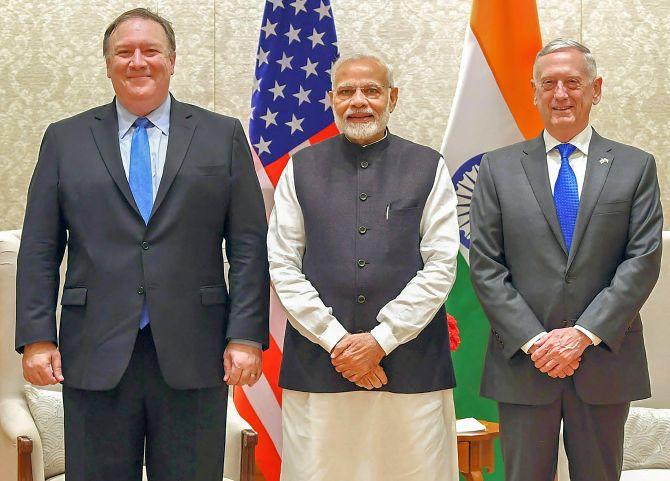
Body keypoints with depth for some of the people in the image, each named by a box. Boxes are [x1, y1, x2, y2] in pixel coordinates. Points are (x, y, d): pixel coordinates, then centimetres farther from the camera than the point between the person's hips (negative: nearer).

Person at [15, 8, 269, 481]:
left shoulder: (223, 136, 7)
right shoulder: (65, 140, 9)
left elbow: (249, 245, 3)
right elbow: (40, 249, 6)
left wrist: (246, 336, -5)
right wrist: (36, 336, -2)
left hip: (193, 354, 0)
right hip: (95, 354, 1)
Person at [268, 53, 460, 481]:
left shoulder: (429, 168, 7)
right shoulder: (301, 169, 10)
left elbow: (441, 268, 0)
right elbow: (283, 266, 4)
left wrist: (381, 339, -8)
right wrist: (335, 340, -6)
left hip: (411, 367, 0)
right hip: (317, 363, 1)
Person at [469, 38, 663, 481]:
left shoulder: (635, 167, 5)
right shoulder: (499, 168, 5)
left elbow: (644, 260, -3)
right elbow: (485, 266, 0)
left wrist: (584, 334, -12)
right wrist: (533, 340, -10)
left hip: (604, 363, 0)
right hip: (522, 363, 0)